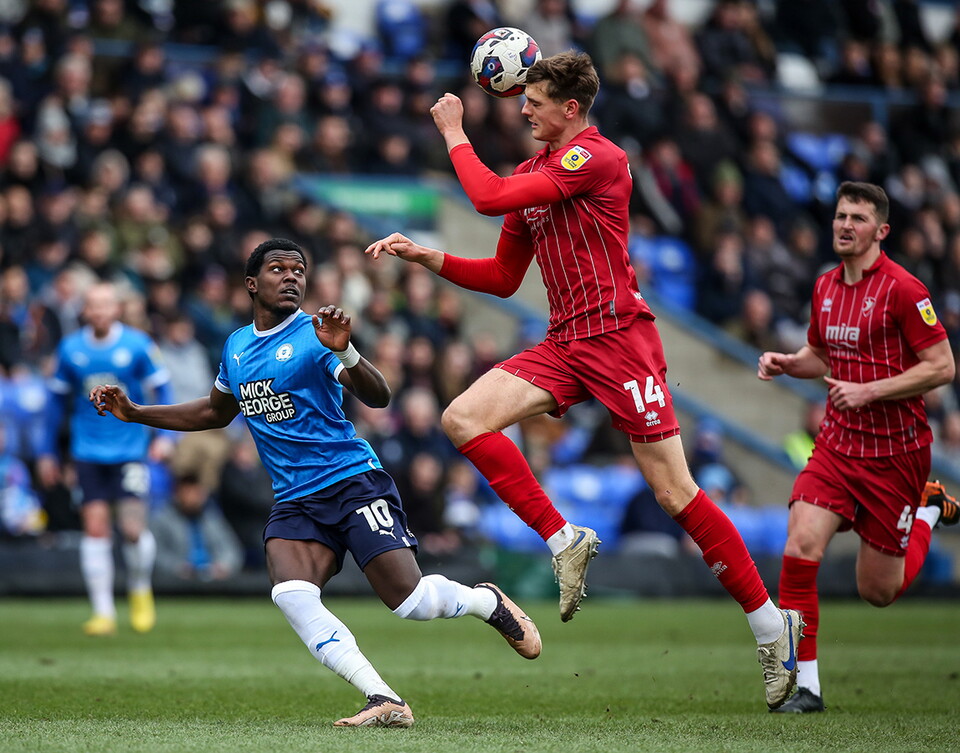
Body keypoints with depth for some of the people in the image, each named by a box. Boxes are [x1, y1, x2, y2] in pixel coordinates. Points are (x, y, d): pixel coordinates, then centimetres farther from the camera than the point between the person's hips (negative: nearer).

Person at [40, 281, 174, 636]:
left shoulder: (138, 345, -3)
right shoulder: (70, 349, 3)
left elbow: (162, 390, 3)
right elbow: (58, 401, 13)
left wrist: (165, 435, -9)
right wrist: (48, 452, 14)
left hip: (130, 451, -2)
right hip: (88, 452, 2)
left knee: (133, 528, -9)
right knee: (95, 526, -7)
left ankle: (140, 591, 21)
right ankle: (103, 611, 0)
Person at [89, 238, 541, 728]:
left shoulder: (314, 336, -7)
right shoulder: (236, 347, 12)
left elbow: (378, 398, -18)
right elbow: (215, 412, 30)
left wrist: (345, 353, -37)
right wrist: (134, 413, 24)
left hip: (353, 483, -5)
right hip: (294, 502, 5)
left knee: (410, 601, -12)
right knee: (291, 596, -23)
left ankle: (489, 602, 23)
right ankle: (385, 702, -24)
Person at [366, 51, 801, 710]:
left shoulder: (596, 157, -11)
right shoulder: (534, 170, 16)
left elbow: (489, 197, -18)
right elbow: (503, 278, 21)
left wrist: (454, 132, -4)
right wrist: (426, 257, 10)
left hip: (618, 335, -8)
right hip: (563, 344, 8)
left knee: (675, 493, -8)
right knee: (463, 418, -12)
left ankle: (772, 625, 2)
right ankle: (563, 540, -6)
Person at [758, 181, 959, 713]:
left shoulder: (901, 289, -14)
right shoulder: (826, 286, 7)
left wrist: (870, 391, -21)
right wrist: (785, 362, 2)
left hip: (895, 452, -5)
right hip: (837, 444, 5)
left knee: (879, 591, 5)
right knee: (800, 548, -18)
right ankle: (805, 684, -9)